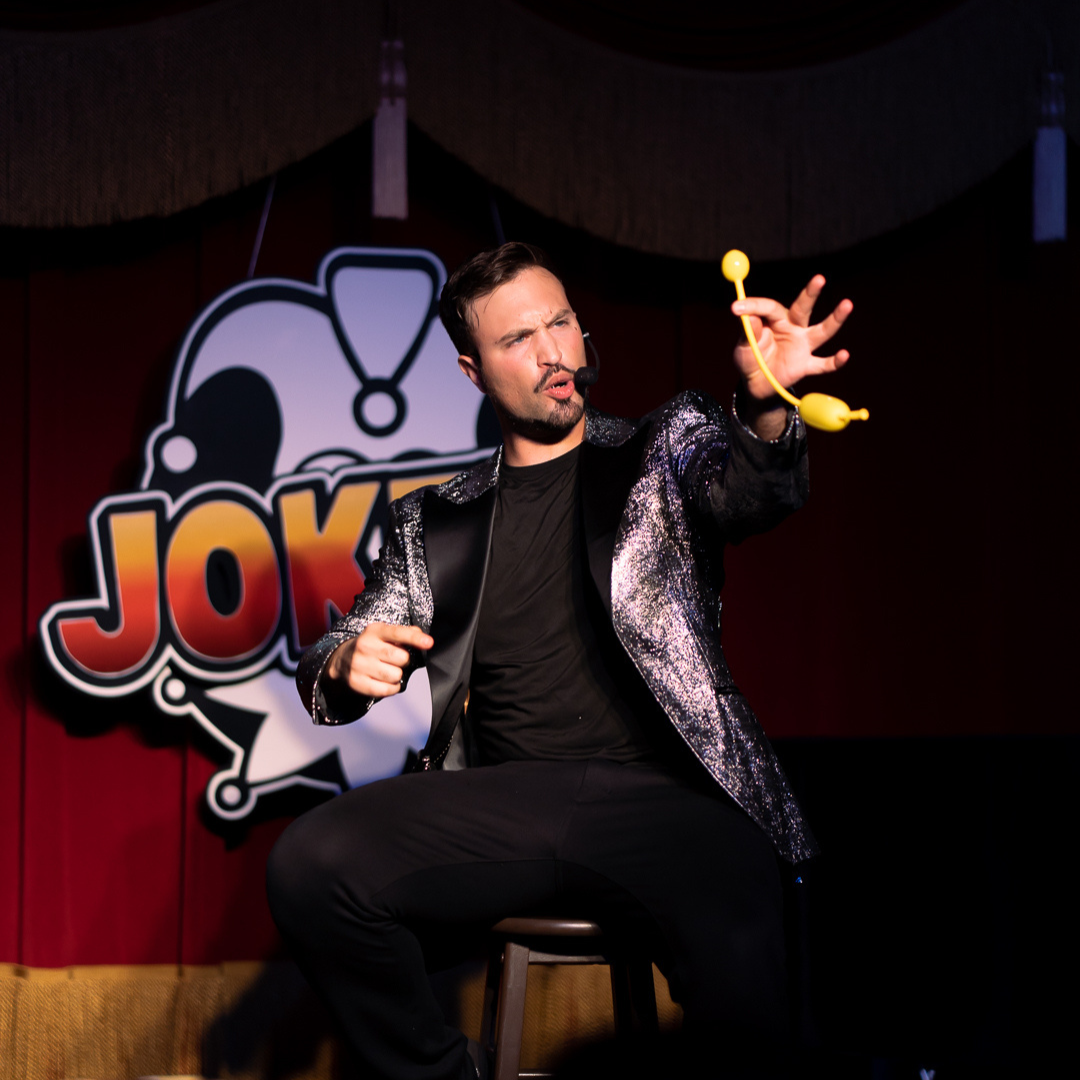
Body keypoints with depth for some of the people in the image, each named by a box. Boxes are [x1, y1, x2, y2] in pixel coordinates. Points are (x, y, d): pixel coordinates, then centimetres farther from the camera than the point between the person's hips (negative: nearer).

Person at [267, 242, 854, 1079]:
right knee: (309, 865, -26)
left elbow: (751, 491, -5)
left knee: (745, 994, -34)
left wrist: (766, 410, -29)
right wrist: (344, 664, -5)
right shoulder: (435, 522, 22)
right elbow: (330, 678, 22)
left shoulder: (667, 446, 18)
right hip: (504, 806, 3)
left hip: (665, 799, -2)